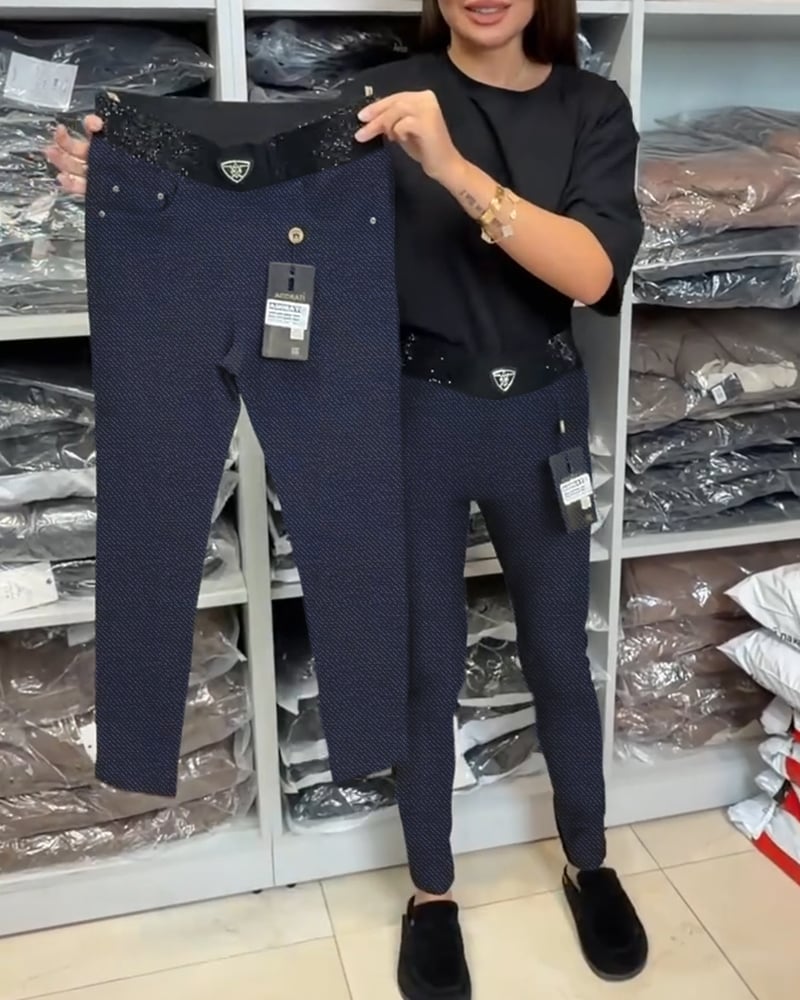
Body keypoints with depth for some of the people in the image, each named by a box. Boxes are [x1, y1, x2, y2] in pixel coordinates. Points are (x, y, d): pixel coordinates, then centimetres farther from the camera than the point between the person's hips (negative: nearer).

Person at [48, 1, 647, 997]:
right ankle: (431, 893, 33)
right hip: (416, 417, -1)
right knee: (426, 670, 9)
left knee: (558, 657, 16)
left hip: (540, 416, 2)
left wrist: (452, 167, -29)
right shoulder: (381, 96, -4)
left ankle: (588, 864, 40)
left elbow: (591, 274, -17)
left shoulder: (593, 107, -1)